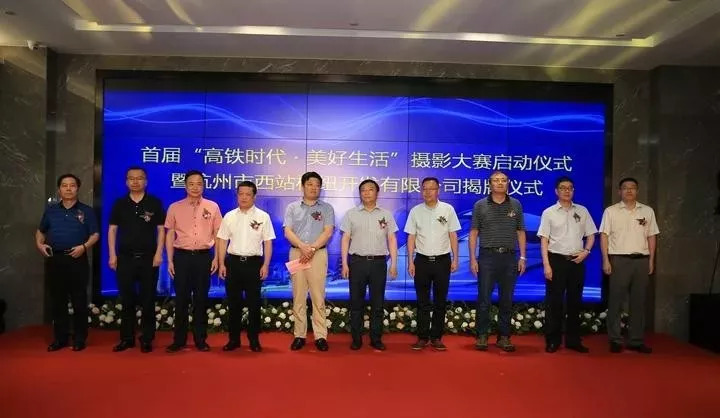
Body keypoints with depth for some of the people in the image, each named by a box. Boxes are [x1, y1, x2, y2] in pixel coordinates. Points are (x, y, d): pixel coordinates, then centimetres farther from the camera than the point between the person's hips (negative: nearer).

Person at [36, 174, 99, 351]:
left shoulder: (86, 211, 3)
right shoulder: (50, 210, 12)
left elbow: (95, 234, 0)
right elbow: (40, 231, 22)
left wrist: (84, 246, -16)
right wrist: (40, 244, 2)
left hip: (77, 259, -3)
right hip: (54, 260, 3)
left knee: (79, 300, 0)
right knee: (57, 300, 8)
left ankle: (80, 338, 8)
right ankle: (60, 338, 18)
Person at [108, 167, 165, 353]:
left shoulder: (154, 203, 1)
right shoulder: (119, 203, 7)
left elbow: (161, 229, 0)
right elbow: (112, 229, 7)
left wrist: (158, 253, -8)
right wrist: (112, 255, 0)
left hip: (148, 257, -2)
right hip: (125, 257, 2)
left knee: (148, 300, 4)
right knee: (127, 299, 7)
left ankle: (147, 339, 13)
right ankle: (127, 338, 18)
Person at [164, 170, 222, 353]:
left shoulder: (212, 207, 3)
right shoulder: (174, 208, 3)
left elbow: (218, 234, 6)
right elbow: (170, 234, 6)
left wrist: (216, 258, 0)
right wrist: (170, 260, 1)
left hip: (203, 256, 0)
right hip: (182, 256, 0)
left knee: (201, 298, 7)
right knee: (181, 298, 4)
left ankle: (200, 339, 16)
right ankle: (179, 339, 15)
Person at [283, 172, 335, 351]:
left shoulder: (326, 208, 7)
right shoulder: (292, 207, 10)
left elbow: (327, 232, -3)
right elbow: (288, 231, 0)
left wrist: (312, 248, -15)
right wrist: (302, 247, -16)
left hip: (318, 254, -1)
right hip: (297, 253, 1)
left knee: (318, 296, -2)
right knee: (298, 296, 4)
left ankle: (320, 336, 3)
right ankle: (299, 335, 11)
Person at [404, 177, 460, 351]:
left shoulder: (447, 209, 0)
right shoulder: (415, 211, 1)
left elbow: (453, 235, 3)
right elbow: (411, 238, 3)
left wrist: (455, 259, -2)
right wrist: (410, 262, -2)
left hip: (442, 260, 0)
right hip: (422, 260, 0)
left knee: (440, 301, 8)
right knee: (423, 301, 6)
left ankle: (436, 337, 18)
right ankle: (422, 337, 15)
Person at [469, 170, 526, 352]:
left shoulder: (515, 205, 8)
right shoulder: (480, 205, 3)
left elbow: (520, 232, 10)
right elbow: (473, 233, 3)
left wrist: (522, 257, 2)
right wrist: (473, 258, -4)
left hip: (509, 257, 2)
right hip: (487, 256, -2)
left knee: (507, 300, 7)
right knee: (484, 299, 1)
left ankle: (504, 337, 16)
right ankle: (482, 336, 11)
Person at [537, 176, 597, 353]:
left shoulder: (582, 211, 8)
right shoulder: (549, 212, 0)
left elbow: (590, 235, 13)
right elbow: (544, 240, -3)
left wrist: (586, 251, -6)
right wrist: (546, 265, -10)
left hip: (577, 260, 3)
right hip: (556, 259, -3)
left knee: (575, 301, 9)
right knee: (554, 302, 1)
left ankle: (573, 340, 19)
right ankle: (553, 340, 9)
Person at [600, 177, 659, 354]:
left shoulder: (647, 211, 10)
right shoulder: (611, 211, 2)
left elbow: (651, 237, 11)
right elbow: (604, 236, -2)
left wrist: (651, 260, 5)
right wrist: (606, 260, -9)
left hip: (641, 260, 3)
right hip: (619, 260, -3)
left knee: (639, 301, 7)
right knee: (616, 301, 0)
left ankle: (636, 340, 16)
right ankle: (615, 340, 8)